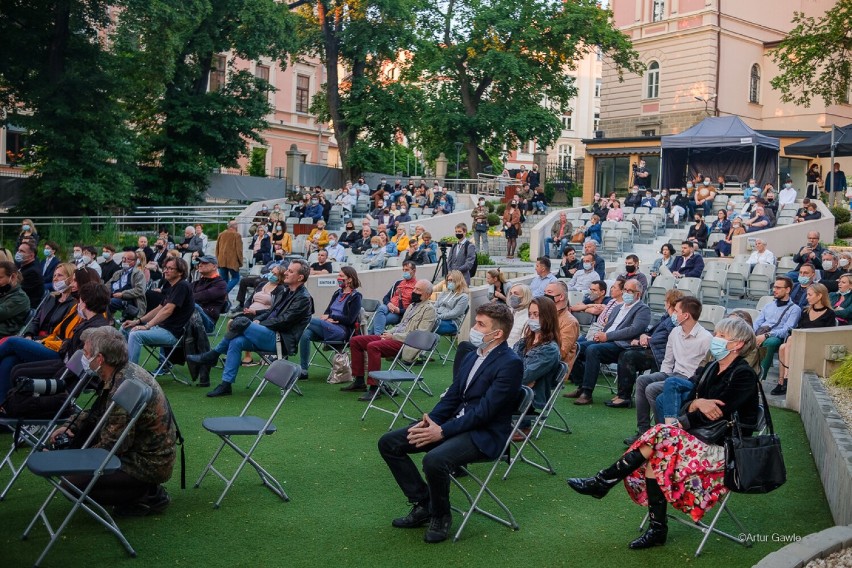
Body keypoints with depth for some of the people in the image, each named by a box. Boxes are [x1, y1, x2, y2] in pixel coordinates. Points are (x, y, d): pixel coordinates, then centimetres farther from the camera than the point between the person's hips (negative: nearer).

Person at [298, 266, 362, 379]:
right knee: (305, 334, -24)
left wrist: (330, 317, -8)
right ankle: (303, 370, -22)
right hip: (329, 327, 6)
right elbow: (326, 312, 18)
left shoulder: (355, 297, 0)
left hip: (342, 331, -6)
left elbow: (350, 320, -9)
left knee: (309, 320, -26)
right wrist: (327, 318, -6)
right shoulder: (337, 293, 21)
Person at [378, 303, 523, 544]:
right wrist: (429, 421, -5)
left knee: (434, 460, -35)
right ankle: (422, 503, 9)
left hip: (485, 433, -9)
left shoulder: (510, 363, -15)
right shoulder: (472, 356, 13)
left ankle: (440, 515, -6)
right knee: (388, 443, -1)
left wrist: (442, 431, -22)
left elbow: (485, 410, -20)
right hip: (456, 422, 9)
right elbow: (452, 396, 14)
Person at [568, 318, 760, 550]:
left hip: (724, 449, -7)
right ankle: (657, 529, -15)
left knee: (660, 436, -24)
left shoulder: (743, 375, -11)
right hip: (701, 438, 7)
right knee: (653, 454, -19)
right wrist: (697, 404, -13)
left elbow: (714, 418, -18)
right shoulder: (712, 368, 12)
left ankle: (602, 482, -15)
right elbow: (686, 407, 9)